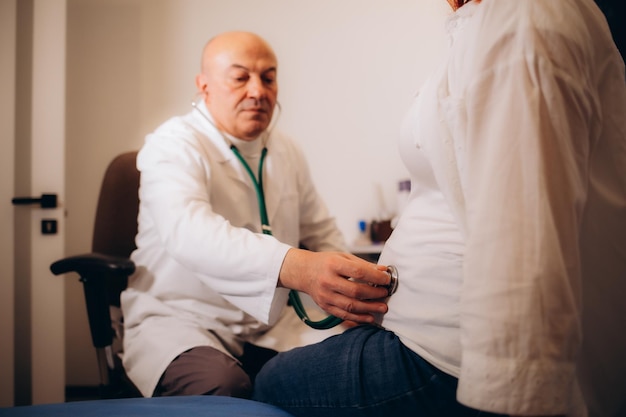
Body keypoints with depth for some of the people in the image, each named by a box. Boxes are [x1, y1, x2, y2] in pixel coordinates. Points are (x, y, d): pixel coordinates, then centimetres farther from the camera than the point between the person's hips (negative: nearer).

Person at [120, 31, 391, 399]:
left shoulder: (288, 152, 11)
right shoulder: (173, 145, -12)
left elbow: (322, 234, 19)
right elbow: (189, 232, -32)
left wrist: (349, 286, -5)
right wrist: (296, 268, -49)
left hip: (270, 326, 6)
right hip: (179, 318, -5)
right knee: (224, 387, -36)